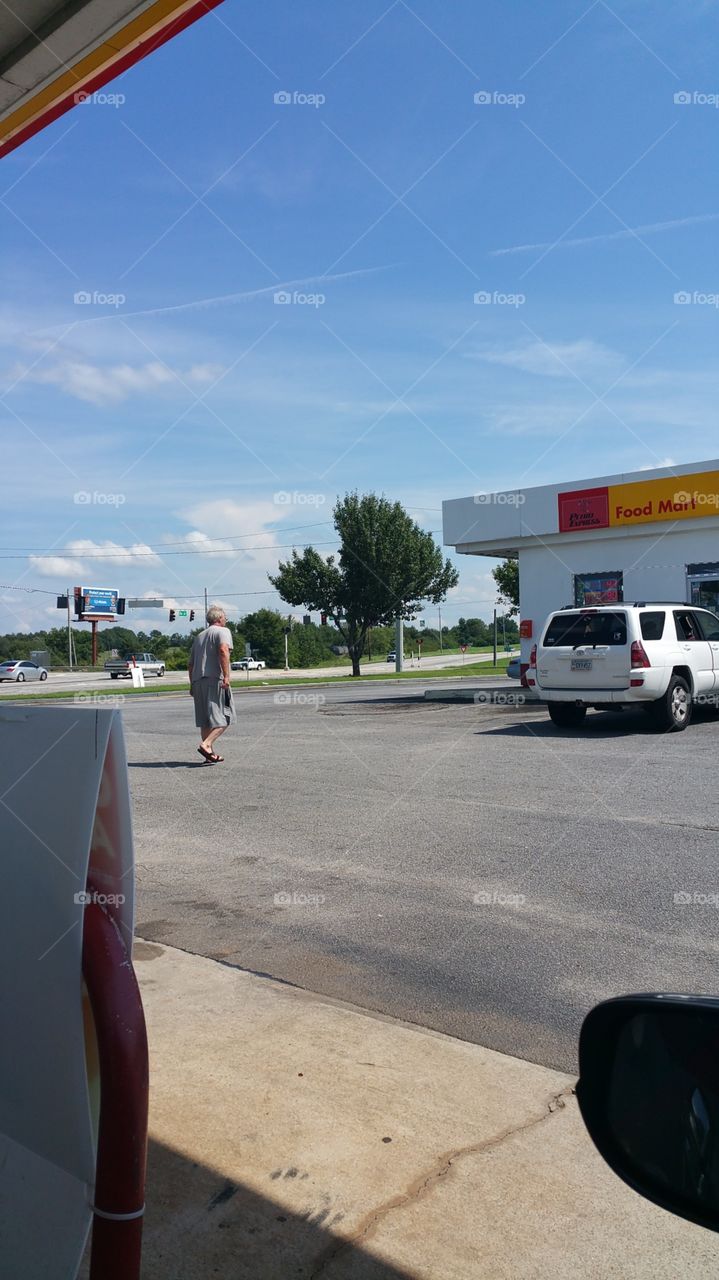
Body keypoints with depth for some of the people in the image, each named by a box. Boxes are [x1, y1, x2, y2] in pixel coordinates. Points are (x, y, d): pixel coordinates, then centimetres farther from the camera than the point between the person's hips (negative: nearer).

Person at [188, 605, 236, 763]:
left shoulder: (199, 636, 24)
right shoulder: (223, 631, 2)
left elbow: (190, 664, 24)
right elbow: (223, 650, -18)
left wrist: (192, 685, 30)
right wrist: (226, 676, -23)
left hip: (198, 680, 7)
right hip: (215, 679, -7)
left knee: (205, 720, 9)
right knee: (224, 717, -4)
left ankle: (211, 754, 10)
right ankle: (206, 744, -20)